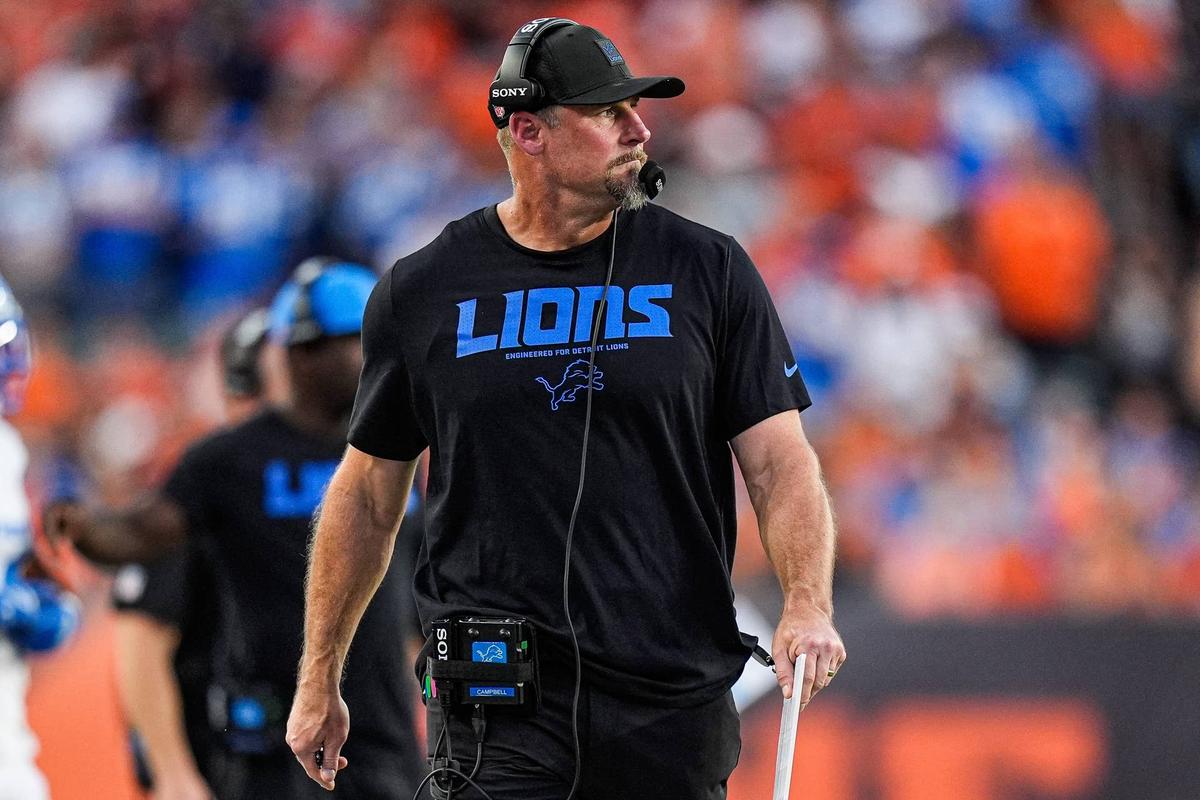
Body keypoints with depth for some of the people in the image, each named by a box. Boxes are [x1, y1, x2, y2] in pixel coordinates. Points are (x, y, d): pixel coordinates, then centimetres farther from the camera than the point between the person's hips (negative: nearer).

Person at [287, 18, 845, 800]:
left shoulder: (708, 271, 5)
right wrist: (320, 679, 14)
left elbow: (779, 459, 1)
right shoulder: (422, 293, 6)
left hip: (673, 705, 1)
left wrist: (808, 606, -16)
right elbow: (368, 494, 13)